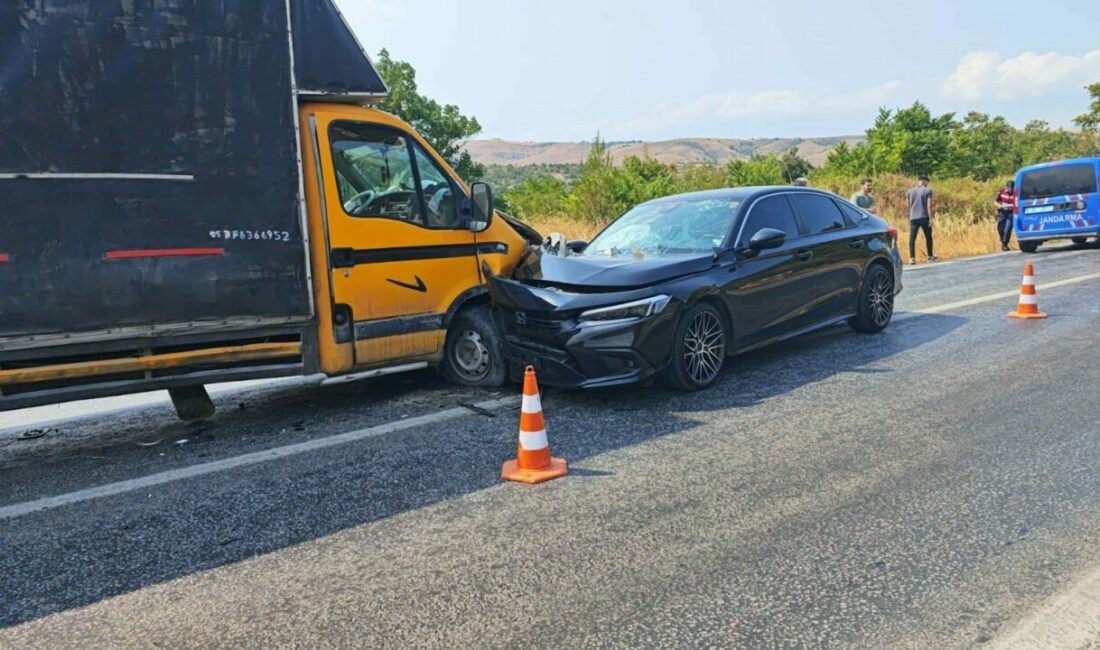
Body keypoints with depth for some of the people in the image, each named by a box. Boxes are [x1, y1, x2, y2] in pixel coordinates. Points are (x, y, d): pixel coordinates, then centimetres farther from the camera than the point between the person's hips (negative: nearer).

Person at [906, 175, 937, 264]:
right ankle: (930, 256, 22)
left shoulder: (910, 191, 9)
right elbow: (929, 205, -9)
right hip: (924, 217, -2)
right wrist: (930, 218, -9)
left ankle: (912, 258, -9)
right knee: (928, 237, 13)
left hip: (913, 218, 2)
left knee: (912, 238, 0)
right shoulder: (927, 191, -2)